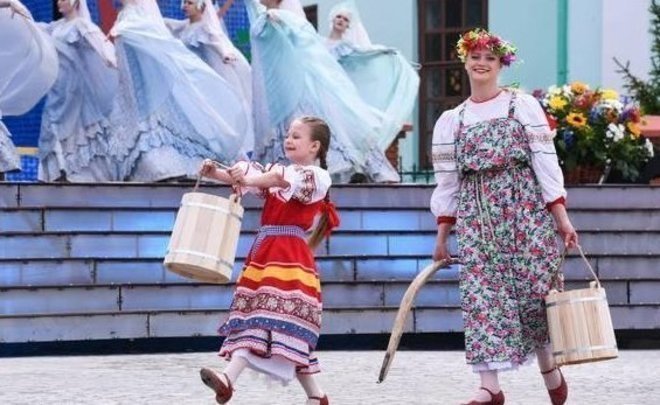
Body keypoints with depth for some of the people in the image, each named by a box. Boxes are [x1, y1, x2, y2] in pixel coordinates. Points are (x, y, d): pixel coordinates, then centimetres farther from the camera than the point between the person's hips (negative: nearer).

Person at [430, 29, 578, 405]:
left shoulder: (524, 106, 4)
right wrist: (442, 237, 11)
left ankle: (550, 369, 18)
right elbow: (447, 180, 13)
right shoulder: (451, 121, 11)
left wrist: (561, 216, -7)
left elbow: (545, 161, -1)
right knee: (481, 293, -8)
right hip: (477, 215, 2)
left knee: (532, 290, -3)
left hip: (525, 208, -2)